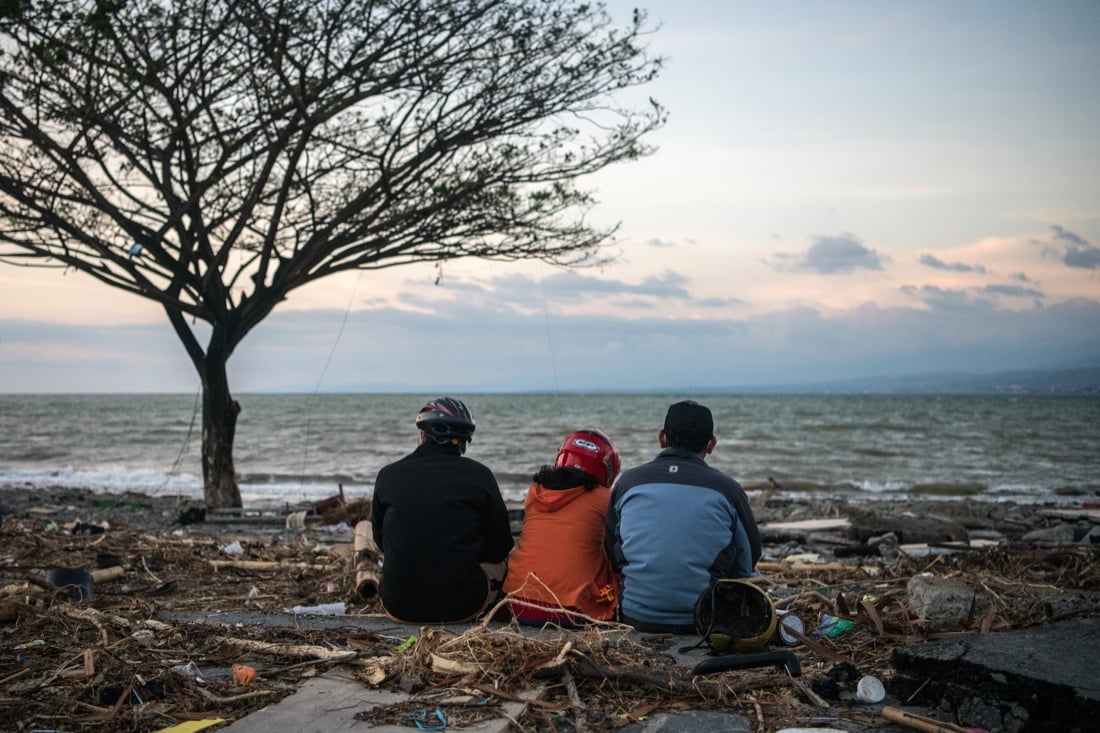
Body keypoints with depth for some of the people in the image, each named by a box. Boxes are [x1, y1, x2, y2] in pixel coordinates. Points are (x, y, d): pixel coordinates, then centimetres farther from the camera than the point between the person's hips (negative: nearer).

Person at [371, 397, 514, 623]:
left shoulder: (387, 475, -3)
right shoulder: (478, 475, -9)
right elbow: (499, 547, 0)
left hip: (398, 607, 2)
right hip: (462, 607, -2)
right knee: (499, 562, 27)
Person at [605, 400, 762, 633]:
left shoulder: (628, 482, 2)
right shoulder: (727, 489, -2)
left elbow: (610, 554, 11)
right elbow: (746, 563, 8)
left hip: (635, 620, 2)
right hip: (705, 621, -2)